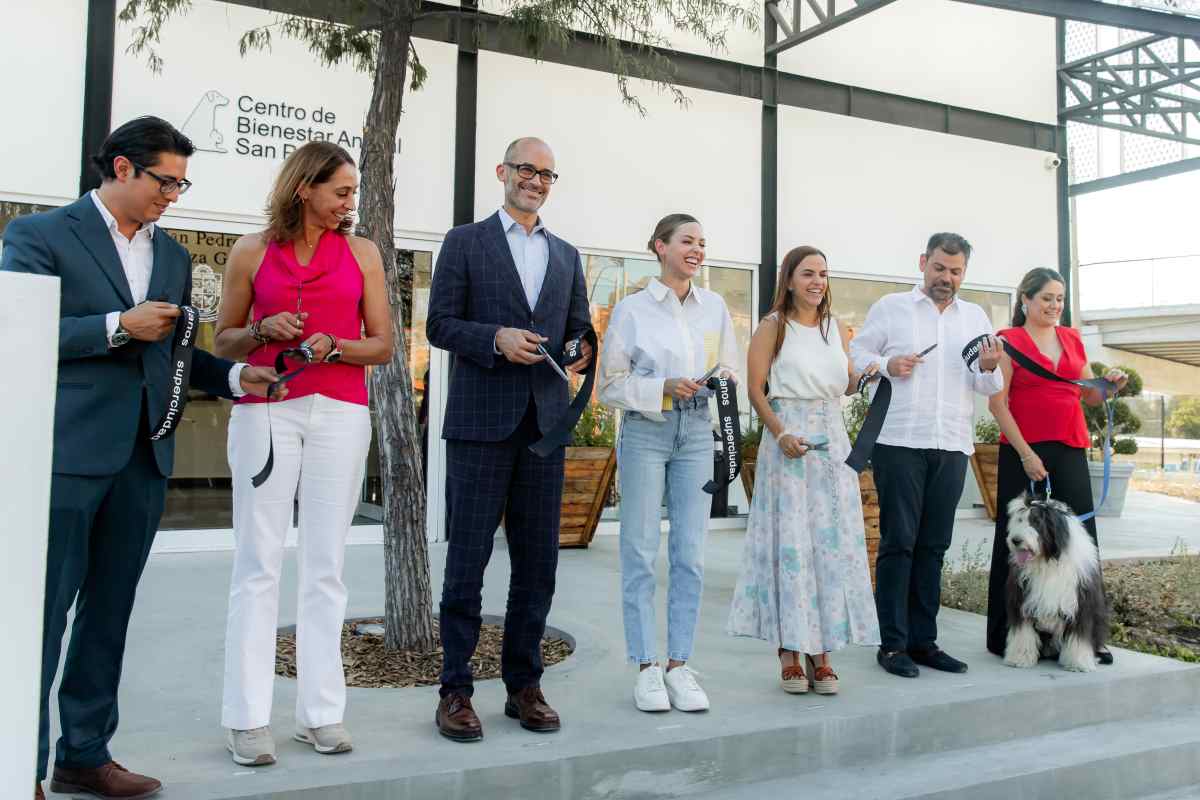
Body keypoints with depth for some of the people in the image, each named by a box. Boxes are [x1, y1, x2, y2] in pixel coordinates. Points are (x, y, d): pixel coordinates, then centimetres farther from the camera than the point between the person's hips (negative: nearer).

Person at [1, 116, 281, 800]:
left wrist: (234, 375, 4)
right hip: (68, 451, -6)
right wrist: (117, 326, -16)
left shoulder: (174, 255, 17)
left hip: (144, 456, 6)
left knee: (110, 611, 11)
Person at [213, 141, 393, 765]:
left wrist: (334, 346, -10)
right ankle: (247, 718, 6)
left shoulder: (361, 253, 9)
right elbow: (223, 341, 13)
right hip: (264, 411, -1)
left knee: (325, 566, 3)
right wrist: (262, 331, -7)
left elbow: (382, 345, 8)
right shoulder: (252, 251, 7)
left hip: (340, 414, 1)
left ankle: (320, 712, 10)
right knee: (258, 564, -1)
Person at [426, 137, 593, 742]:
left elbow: (579, 330, 18)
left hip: (545, 421, 4)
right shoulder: (466, 242, 6)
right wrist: (496, 339, -17)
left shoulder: (566, 255, 19)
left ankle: (524, 685, 19)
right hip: (480, 420, -4)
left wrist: (581, 350, -5)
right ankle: (455, 689, 11)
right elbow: (440, 324, -1)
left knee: (538, 562, 7)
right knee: (467, 559, 0)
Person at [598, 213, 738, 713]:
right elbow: (610, 385, -2)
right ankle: (646, 668, 8)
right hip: (645, 432, -3)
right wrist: (665, 387, -15)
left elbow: (729, 368, 17)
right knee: (641, 553, -1)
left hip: (695, 433, 3)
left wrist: (721, 380, -6)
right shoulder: (631, 309, -1)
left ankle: (680, 665, 11)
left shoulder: (714, 307, 9)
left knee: (690, 555, 2)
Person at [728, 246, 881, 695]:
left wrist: (865, 376, -2)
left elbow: (845, 387, 19)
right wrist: (781, 434, -18)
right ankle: (789, 652, 4)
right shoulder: (773, 327, 0)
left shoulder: (835, 327, 15)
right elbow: (756, 390, -5)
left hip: (833, 441, 5)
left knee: (834, 541, 2)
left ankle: (820, 650, 10)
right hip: (789, 441, -5)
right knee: (790, 540, -4)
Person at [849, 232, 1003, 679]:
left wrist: (988, 368, -8)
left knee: (933, 547, 7)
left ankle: (923, 641, 15)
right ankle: (893, 644, 3)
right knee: (898, 543, -3)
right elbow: (857, 354, 6)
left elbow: (987, 387, 14)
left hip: (952, 447, 4)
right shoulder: (890, 307, 7)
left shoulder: (975, 317, 17)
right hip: (899, 442, -4)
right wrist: (887, 365, -13)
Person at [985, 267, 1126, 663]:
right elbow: (997, 403, -7)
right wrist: (1025, 453, -13)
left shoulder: (1072, 339, 15)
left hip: (1070, 452, 5)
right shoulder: (1009, 341, -1)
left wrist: (1111, 384, -1)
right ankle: (1009, 637, 9)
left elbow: (1090, 395, 21)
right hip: (1024, 452, -5)